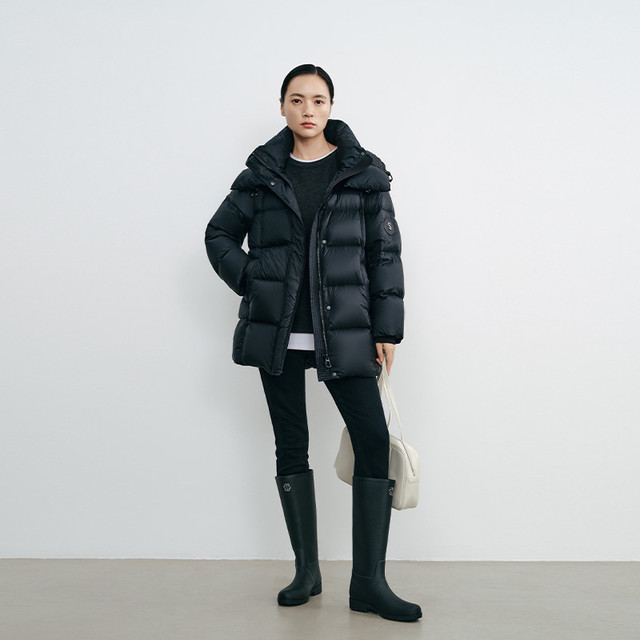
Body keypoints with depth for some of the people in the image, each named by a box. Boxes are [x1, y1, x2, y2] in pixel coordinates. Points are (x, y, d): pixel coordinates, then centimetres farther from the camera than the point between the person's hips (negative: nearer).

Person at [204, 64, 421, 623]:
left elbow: (385, 253, 2)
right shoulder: (263, 174, 7)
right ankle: (307, 571, 20)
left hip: (344, 334, -1)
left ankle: (369, 582, -1)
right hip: (277, 334, 2)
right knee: (292, 447, 7)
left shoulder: (363, 173, 3)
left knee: (374, 440, -10)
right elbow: (219, 234, 16)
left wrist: (386, 330, -3)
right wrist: (250, 281, 0)